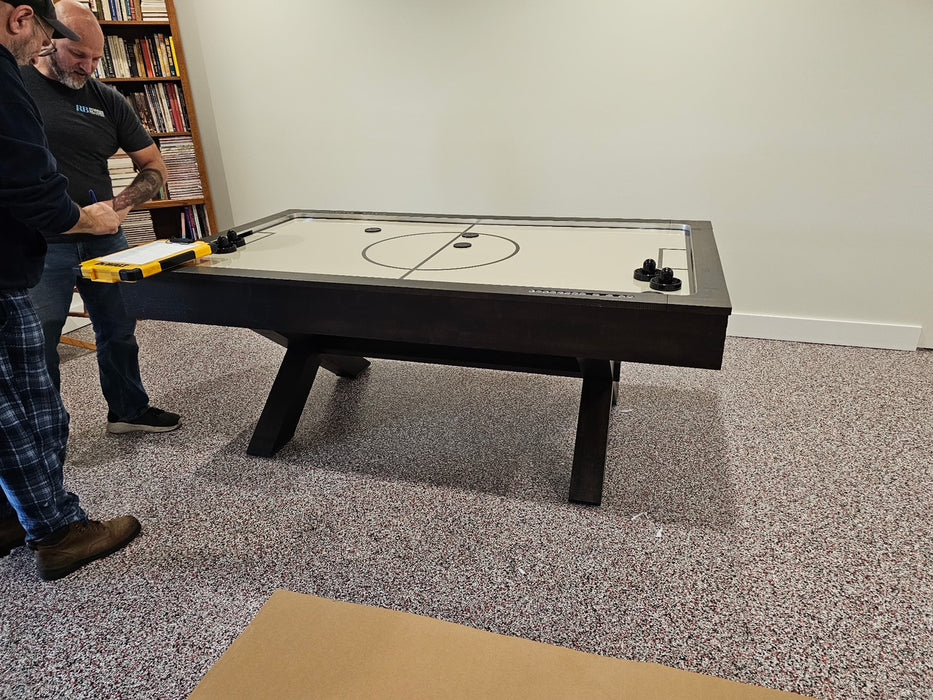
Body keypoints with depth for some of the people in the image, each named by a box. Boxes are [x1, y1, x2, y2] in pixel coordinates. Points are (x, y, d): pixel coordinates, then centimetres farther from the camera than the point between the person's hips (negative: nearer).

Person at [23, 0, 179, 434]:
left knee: (119, 330, 14)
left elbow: (154, 166, 11)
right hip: (41, 246, -4)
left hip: (104, 240, 4)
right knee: (36, 344, 2)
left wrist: (121, 204, -6)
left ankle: (128, 410, 34)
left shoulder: (107, 100, 8)